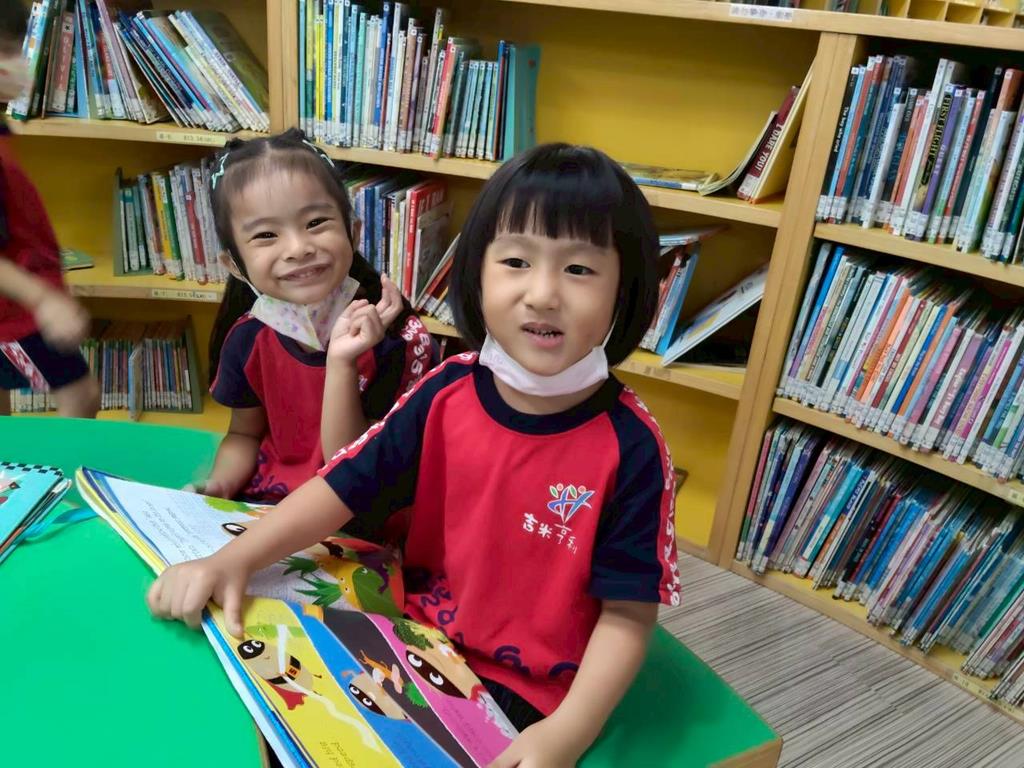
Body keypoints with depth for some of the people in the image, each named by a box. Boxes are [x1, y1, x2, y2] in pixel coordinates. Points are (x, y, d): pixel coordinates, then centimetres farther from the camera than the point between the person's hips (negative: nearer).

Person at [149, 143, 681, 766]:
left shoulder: (630, 448, -19)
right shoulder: (447, 393, -8)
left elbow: (627, 615, -14)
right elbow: (345, 485, -5)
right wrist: (232, 559, -16)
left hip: (527, 694, -3)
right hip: (417, 644, 4)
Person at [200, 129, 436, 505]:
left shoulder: (397, 337, -17)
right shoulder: (247, 338, -7)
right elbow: (245, 435, 10)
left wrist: (341, 364, -28)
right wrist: (218, 485, -10)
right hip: (264, 503, 3)